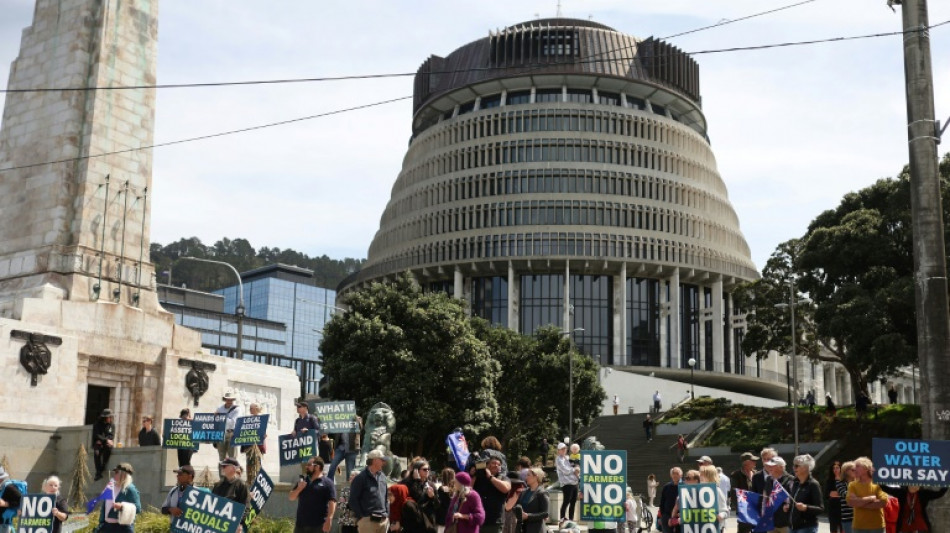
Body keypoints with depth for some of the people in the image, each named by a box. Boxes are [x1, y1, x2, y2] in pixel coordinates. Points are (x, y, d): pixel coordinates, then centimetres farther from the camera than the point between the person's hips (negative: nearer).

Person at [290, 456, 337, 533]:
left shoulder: (327, 483, -5)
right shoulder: (303, 481, 16)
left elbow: (332, 503, -13)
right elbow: (291, 497, 18)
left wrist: (328, 520, -24)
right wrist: (299, 489, -3)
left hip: (318, 525, -6)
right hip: (301, 524, 6)